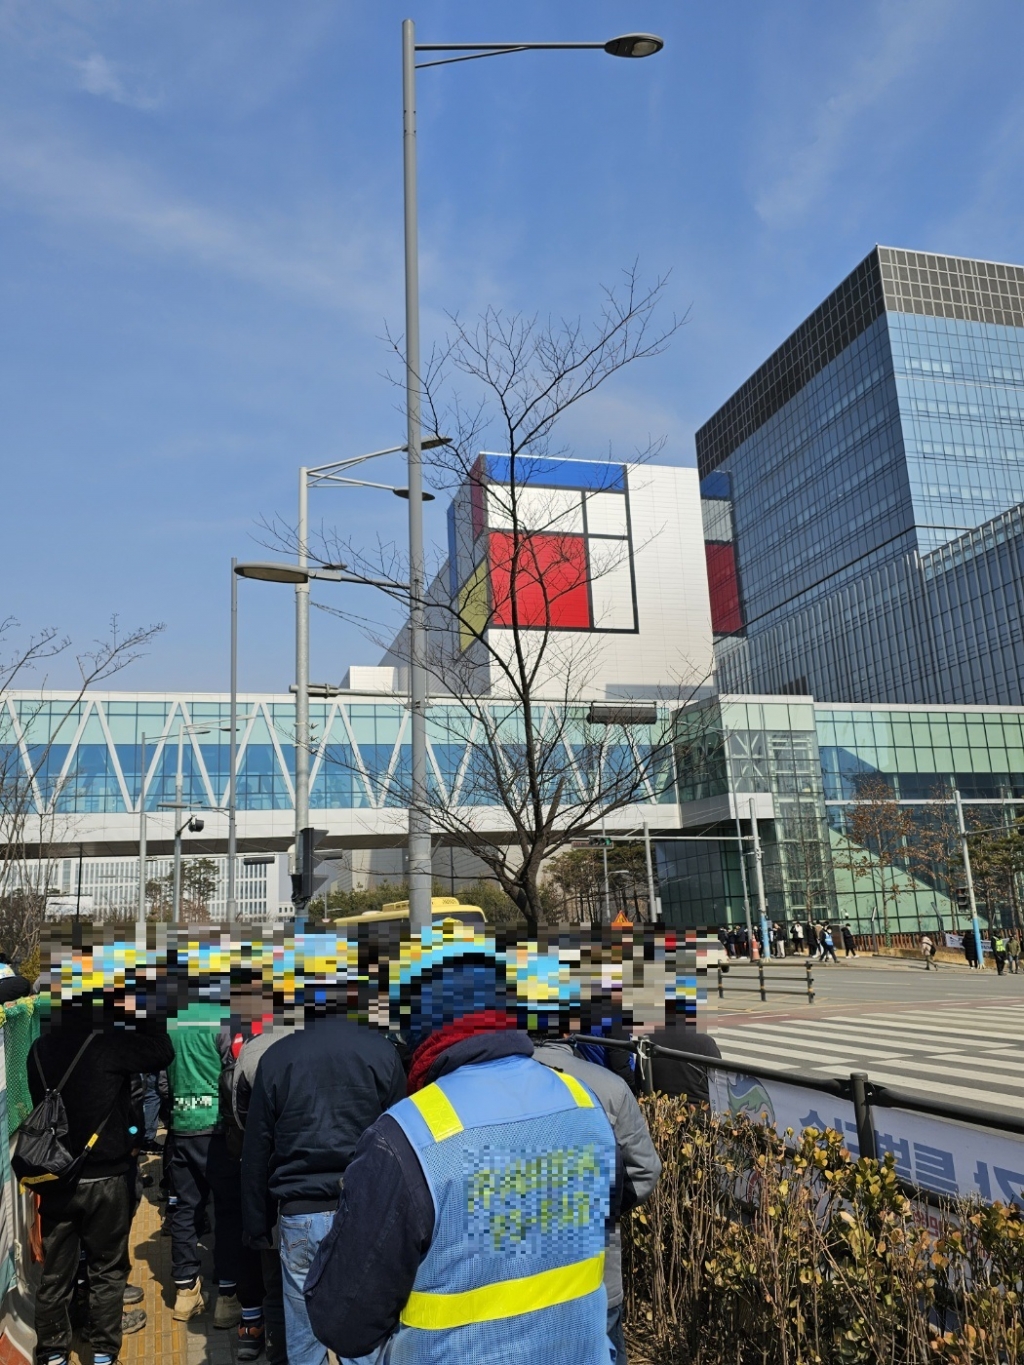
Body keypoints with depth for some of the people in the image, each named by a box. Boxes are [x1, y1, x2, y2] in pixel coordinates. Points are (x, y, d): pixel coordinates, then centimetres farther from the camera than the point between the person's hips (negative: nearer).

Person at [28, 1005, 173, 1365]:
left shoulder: (39, 1050, -3)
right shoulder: (109, 1045, -20)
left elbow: (41, 1105, 11)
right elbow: (163, 1051, -10)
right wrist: (132, 1017, -4)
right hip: (104, 1178, -4)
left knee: (55, 1272, 14)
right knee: (106, 1269, 13)